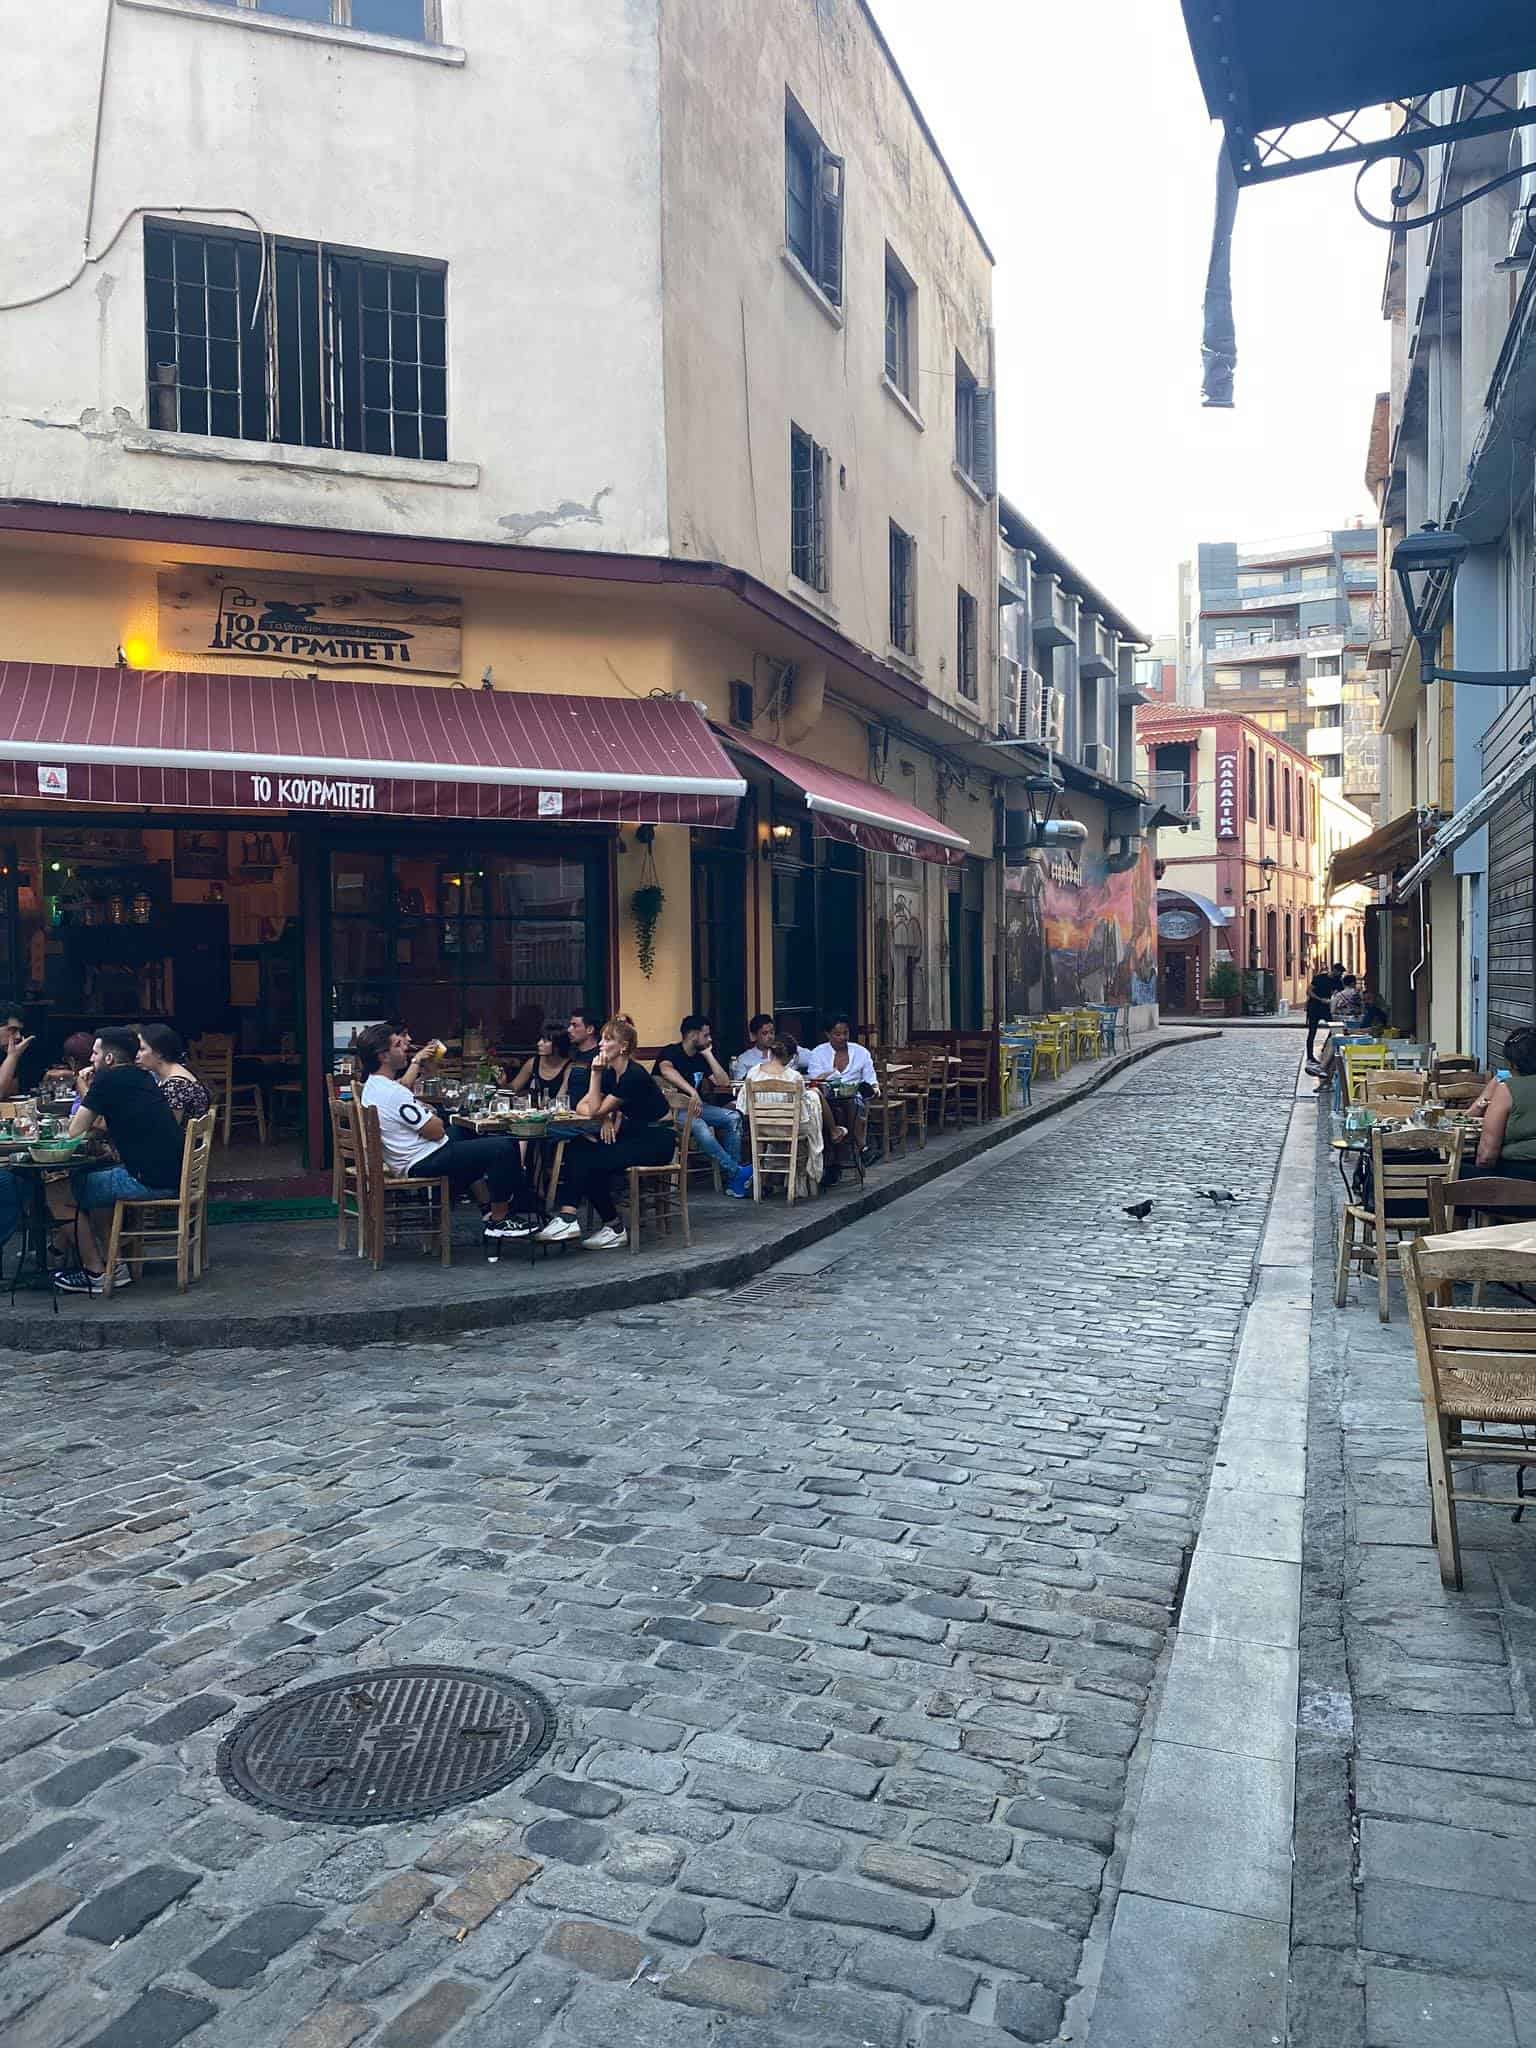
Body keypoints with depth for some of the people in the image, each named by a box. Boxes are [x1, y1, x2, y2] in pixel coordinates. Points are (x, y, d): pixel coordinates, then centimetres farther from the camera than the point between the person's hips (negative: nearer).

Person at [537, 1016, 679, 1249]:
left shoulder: (634, 1075, -20)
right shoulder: (610, 1073, 7)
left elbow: (595, 1111, -17)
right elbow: (581, 1107, 5)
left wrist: (596, 1073, -19)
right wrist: (605, 1119, -13)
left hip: (658, 1141, -9)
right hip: (634, 1135, 9)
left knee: (593, 1162, -23)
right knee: (577, 1150, -13)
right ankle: (567, 1217, -16)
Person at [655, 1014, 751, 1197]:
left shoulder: (701, 1058, 14)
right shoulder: (671, 1052, -9)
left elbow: (724, 1082, 6)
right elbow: (666, 1071, -34)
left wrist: (708, 1054, 3)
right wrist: (692, 1092, -43)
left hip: (693, 1106, 8)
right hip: (669, 1109, -8)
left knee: (733, 1117, -12)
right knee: (699, 1126, -36)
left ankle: (733, 1179, -16)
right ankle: (736, 1172, -28)